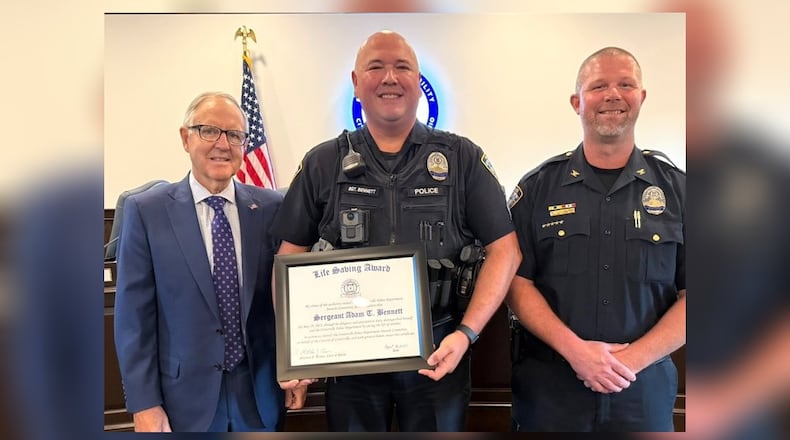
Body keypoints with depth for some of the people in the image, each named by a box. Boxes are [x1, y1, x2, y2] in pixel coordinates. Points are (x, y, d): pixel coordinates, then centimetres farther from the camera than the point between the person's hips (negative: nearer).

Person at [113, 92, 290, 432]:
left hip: (261, 392, 2)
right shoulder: (146, 211, -6)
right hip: (185, 394, -1)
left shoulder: (272, 208, -2)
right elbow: (134, 315, -5)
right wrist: (144, 404, -7)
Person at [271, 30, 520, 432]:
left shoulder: (463, 159, 0)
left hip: (437, 353, 0)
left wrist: (466, 333, -13)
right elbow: (290, 258, 5)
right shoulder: (322, 164, 4)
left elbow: (503, 249, -3)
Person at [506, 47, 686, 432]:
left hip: (645, 388, 1)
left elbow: (686, 295, -1)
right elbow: (517, 282, -4)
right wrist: (574, 349, -15)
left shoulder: (676, 188, 1)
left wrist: (632, 359, -13)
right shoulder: (538, 187, -2)